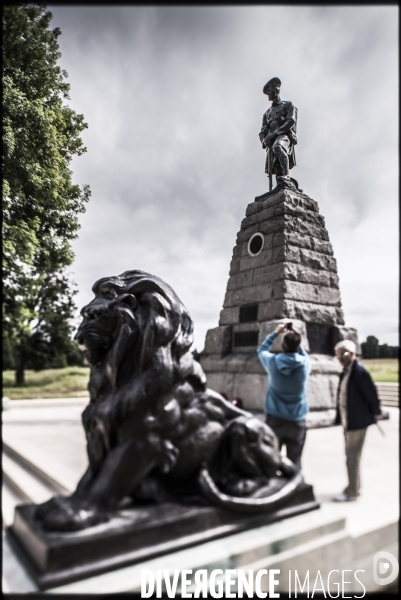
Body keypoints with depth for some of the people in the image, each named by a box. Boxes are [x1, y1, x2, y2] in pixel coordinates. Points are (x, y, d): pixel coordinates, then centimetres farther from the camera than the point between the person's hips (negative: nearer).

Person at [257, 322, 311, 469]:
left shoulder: (273, 362, -8)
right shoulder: (305, 363, -7)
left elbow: (261, 349, 14)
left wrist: (276, 333, 18)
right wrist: (295, 337, 13)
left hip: (274, 418, 0)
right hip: (297, 420, 0)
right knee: (295, 462, 6)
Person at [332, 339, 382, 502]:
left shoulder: (359, 371, -21)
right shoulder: (345, 372, 6)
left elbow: (372, 393, -16)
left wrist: (375, 412, -3)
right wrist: (340, 417, 12)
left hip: (357, 422, -9)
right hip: (347, 421, 9)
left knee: (352, 457, 2)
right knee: (351, 456, 18)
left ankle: (351, 492, 15)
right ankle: (354, 488, 33)